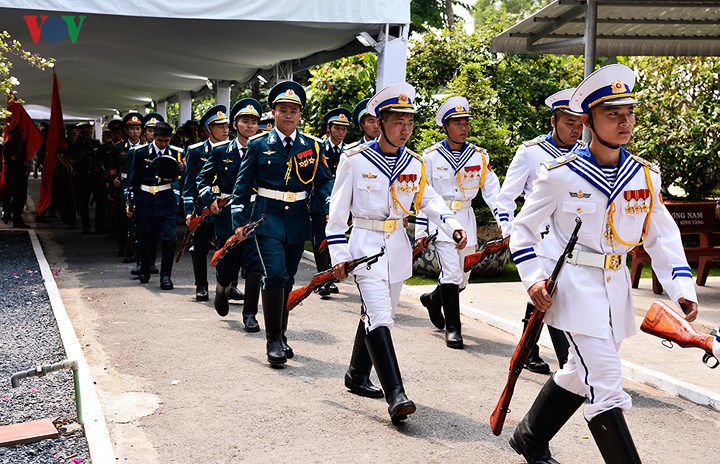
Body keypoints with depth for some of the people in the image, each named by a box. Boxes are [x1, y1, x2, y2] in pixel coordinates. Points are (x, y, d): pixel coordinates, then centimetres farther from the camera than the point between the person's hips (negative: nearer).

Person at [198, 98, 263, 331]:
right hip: (227, 215, 0)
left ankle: (249, 314, 2)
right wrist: (210, 199, -6)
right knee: (226, 265, 8)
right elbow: (203, 178, 10)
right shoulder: (221, 152, 4)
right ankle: (222, 289, 44)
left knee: (255, 265, -8)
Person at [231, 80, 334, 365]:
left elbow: (324, 182, 6)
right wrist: (239, 221, -2)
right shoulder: (258, 145, 0)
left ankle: (281, 335, 27)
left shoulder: (312, 145, 5)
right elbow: (243, 186, 4)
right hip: (267, 219, -3)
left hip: (297, 221, 3)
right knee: (275, 275, -16)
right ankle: (273, 340, -7)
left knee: (287, 279, 12)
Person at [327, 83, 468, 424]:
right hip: (366, 246, -6)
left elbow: (429, 200, 4)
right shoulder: (354, 160, -8)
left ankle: (357, 374, 32)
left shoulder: (414, 163, 6)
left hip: (398, 248, 6)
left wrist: (452, 226, -15)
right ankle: (395, 395, -19)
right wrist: (339, 255, -7)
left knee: (377, 314, 15)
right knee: (379, 317, -15)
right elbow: (338, 209, -4)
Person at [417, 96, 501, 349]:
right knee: (451, 272, -13)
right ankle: (452, 327, -2)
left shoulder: (479, 156, 2)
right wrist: (421, 233, -4)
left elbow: (493, 191, -1)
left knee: (462, 278, 10)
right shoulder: (431, 156, -4)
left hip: (466, 219, 4)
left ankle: (433, 299, 40)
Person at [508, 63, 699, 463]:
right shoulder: (561, 174, -11)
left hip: (617, 287, 6)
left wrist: (682, 287, -5)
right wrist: (534, 278, -13)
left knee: (580, 373, 19)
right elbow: (524, 227, -2)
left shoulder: (645, 176, 1)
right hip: (573, 286, -6)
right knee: (606, 388, -12)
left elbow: (662, 236, 7)